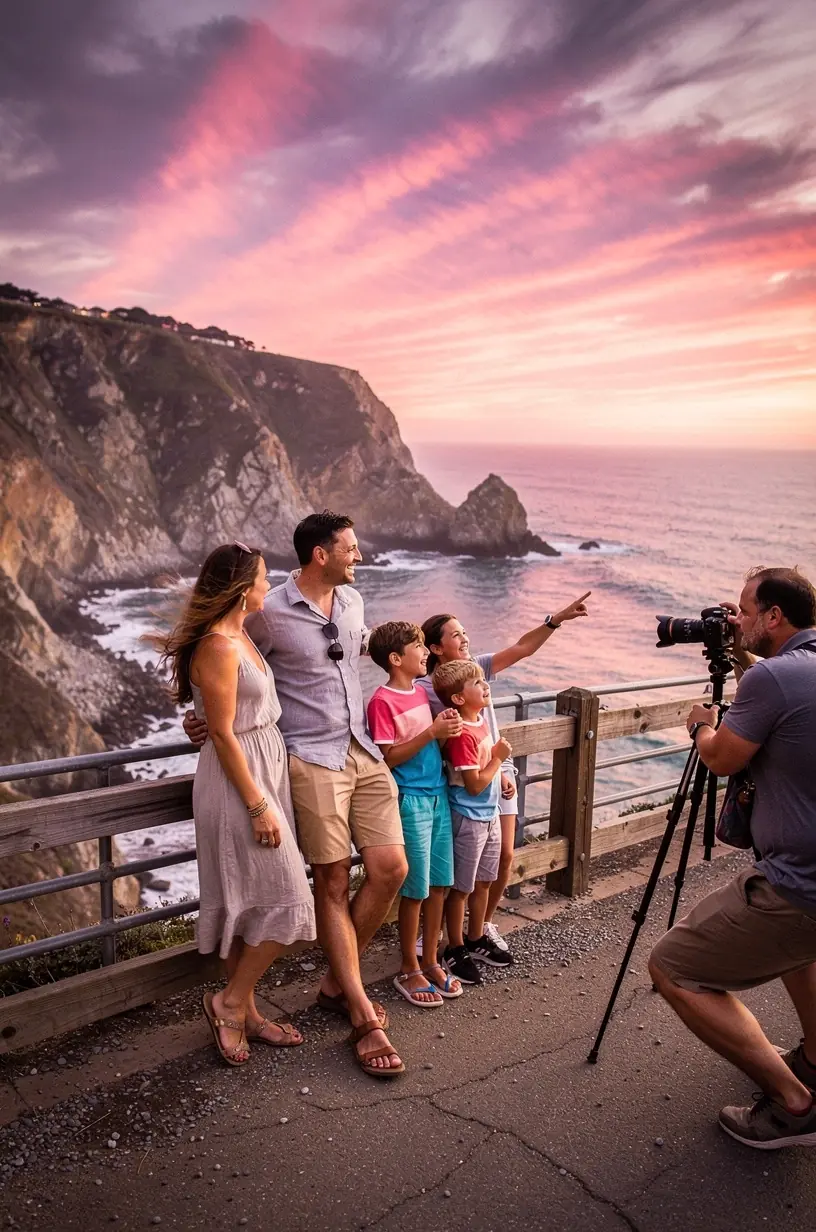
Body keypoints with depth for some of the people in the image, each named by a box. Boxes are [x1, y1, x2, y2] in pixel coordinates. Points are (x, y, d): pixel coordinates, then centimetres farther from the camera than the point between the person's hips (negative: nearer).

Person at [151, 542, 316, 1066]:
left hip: (264, 772, 10)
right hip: (240, 785, -10)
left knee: (252, 905, 16)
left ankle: (246, 1012, 28)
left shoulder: (238, 637, 9)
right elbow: (223, 734, -20)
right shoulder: (218, 648, -20)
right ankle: (231, 1002, 14)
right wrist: (258, 806, -18)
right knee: (285, 903, -3)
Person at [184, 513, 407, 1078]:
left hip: (365, 751, 7)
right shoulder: (269, 613, -9)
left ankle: (338, 982, 22)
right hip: (313, 759, -6)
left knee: (391, 868, 0)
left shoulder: (353, 601, 10)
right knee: (333, 882, -1)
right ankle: (363, 1017, 8)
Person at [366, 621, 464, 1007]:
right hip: (411, 800, -7)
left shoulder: (421, 693, 11)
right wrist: (431, 732, -22)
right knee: (415, 890, 2)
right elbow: (389, 758, -16)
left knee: (439, 884, 12)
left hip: (438, 795, 7)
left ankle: (430, 961, 27)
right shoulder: (383, 700, -13)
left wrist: (447, 730, -1)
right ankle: (409, 971, 18)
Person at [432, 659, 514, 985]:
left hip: (489, 814, 9)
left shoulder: (481, 719, 4)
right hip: (468, 819, -9)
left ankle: (476, 940, 36)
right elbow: (474, 784, -23)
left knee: (483, 882, 20)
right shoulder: (462, 735, -24)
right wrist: (498, 758, -16)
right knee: (461, 887, 6)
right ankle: (455, 950, 21)